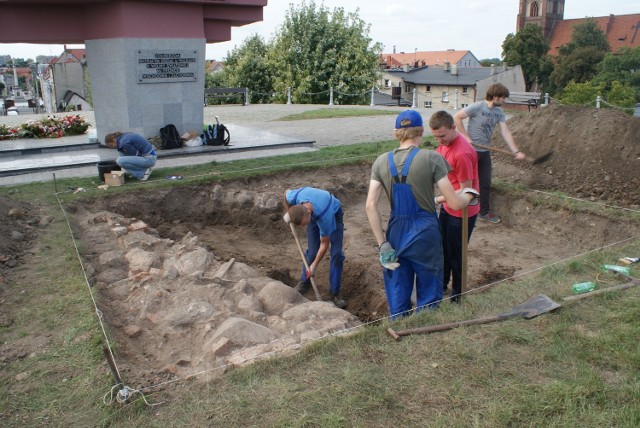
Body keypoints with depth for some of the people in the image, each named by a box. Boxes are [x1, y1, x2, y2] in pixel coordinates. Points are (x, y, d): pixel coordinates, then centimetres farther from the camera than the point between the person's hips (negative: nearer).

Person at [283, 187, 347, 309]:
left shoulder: (324, 217, -44)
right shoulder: (295, 196, -37)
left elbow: (324, 244, -27)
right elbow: (286, 192, -8)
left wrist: (314, 265, -18)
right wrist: (289, 213, 1)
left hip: (334, 213, -3)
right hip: (313, 214, 3)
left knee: (337, 253, -11)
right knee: (312, 251, 0)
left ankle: (334, 293, -1)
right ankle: (304, 281, 24)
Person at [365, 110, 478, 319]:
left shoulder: (381, 162, -2)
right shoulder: (431, 158, -12)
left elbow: (370, 206, -8)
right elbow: (455, 204, -13)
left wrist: (383, 244, -4)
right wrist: (469, 194, 9)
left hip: (396, 233, 3)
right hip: (425, 234, -3)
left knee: (398, 294, 18)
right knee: (428, 295, 15)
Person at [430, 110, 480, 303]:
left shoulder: (462, 153, -30)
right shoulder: (445, 142, -3)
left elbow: (466, 191, -24)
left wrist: (438, 199, -19)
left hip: (462, 212, -8)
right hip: (448, 207, 8)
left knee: (455, 254, 8)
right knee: (443, 248, 21)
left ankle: (457, 294, 28)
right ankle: (441, 284, 42)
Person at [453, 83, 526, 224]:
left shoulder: (499, 112, 2)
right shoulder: (477, 107, -17)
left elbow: (505, 132, -2)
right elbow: (456, 118, -16)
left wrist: (516, 151, -11)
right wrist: (466, 136, -19)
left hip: (485, 152, 7)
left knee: (486, 183, 11)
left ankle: (484, 211, 24)